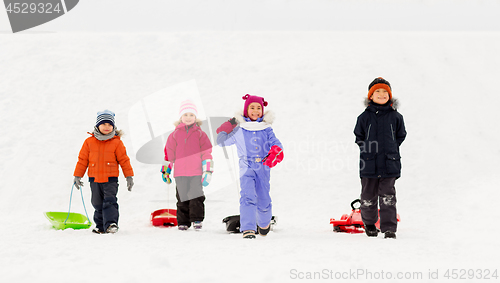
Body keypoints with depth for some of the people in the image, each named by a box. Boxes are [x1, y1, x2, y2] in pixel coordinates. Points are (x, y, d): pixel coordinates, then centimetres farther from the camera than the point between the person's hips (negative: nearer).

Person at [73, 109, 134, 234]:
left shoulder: (116, 142, 1)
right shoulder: (89, 142, 5)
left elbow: (124, 160, 4)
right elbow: (82, 159, 9)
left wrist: (129, 176, 1)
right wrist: (77, 176, 7)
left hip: (111, 179, -3)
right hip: (94, 179, 3)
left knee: (110, 201, -17)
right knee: (98, 204, 8)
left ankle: (111, 223, -22)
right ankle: (100, 226, 19)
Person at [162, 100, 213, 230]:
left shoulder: (200, 134, 6)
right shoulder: (175, 135, 9)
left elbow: (207, 154, 5)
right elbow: (169, 153, 14)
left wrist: (208, 171, -2)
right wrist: (166, 170, 14)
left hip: (196, 172, -2)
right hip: (180, 172, 2)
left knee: (196, 196, -6)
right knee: (182, 198, 4)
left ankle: (197, 220, 3)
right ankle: (183, 222, 10)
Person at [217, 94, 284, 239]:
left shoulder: (266, 129, 10)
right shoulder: (238, 130, 8)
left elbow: (275, 142, -3)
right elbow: (222, 141, 18)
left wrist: (276, 151, -23)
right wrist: (225, 129, 5)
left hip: (263, 168, 1)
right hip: (246, 167, -1)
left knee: (263, 200, 7)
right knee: (247, 197, -20)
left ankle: (264, 222, 38)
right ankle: (248, 229, -25)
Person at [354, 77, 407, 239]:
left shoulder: (395, 116, 4)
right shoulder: (365, 117, 4)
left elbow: (400, 135, 13)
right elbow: (359, 136, 13)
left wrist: (391, 150, 5)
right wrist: (367, 150, 4)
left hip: (389, 164, -1)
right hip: (369, 164, 1)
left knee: (388, 197, -4)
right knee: (368, 196, 9)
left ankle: (389, 228, -2)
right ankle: (369, 223, 30)